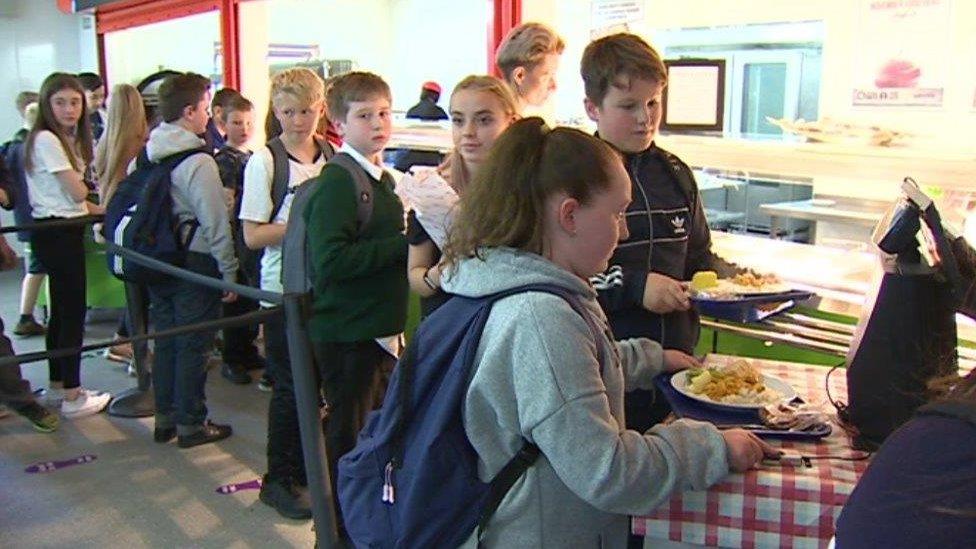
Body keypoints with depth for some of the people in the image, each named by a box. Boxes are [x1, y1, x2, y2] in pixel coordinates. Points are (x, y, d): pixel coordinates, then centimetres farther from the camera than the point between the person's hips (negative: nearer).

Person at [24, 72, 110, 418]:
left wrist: (104, 211, 5)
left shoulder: (67, 140, 15)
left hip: (64, 231, 10)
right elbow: (77, 192, -18)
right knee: (73, 312, -7)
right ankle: (73, 397, -1)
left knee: (61, 311, 15)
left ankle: (58, 385, 26)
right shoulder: (46, 140, -15)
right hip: (56, 233, -10)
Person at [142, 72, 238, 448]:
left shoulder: (146, 155, 4)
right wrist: (229, 272, -10)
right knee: (193, 346, 3)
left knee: (165, 341, 16)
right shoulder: (198, 161, -18)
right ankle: (190, 423, 12)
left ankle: (164, 418, 26)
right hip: (195, 263, -7)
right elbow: (215, 223, -17)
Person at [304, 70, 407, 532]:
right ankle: (344, 526, 21)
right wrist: (403, 245, -23)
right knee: (348, 431, 4)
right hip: (346, 332, -9)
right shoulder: (337, 182, -17)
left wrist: (408, 242, 5)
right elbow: (328, 262, -27)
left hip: (379, 325, 9)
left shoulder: (382, 178, 12)